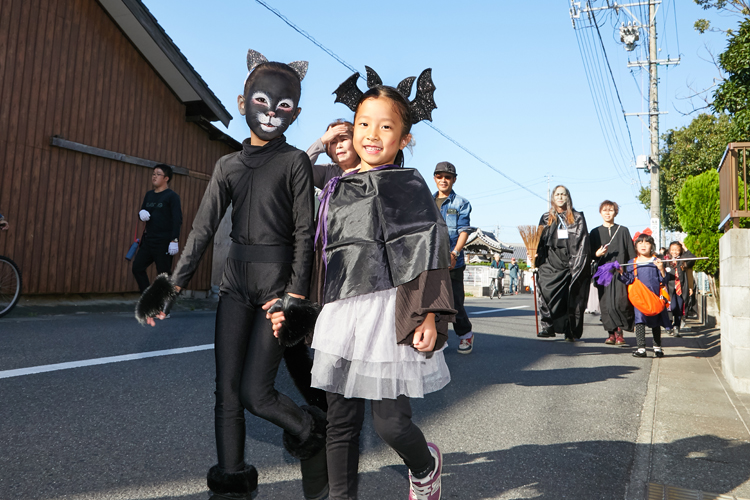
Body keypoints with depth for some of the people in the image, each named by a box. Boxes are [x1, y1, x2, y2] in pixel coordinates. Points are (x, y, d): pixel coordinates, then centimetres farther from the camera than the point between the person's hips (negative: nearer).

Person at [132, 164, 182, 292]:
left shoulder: (172, 196, -6)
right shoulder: (149, 195, 15)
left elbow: (177, 219, -13)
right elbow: (142, 211, 23)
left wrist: (175, 240, -21)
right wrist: (142, 213, -4)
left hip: (164, 242, -7)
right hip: (148, 240, 8)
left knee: (163, 274, -4)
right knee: (137, 267, 4)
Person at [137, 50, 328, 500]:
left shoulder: (296, 162, 0)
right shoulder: (228, 166, 12)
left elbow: (304, 231, -6)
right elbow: (203, 229, 10)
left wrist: (296, 293, -15)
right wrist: (174, 283, 5)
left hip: (277, 281, -5)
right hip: (236, 281, 5)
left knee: (256, 393, -6)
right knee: (227, 391, 5)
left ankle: (317, 435, 21)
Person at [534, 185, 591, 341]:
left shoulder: (577, 218, 10)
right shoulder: (546, 218, 16)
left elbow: (582, 241, 4)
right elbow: (540, 240, 15)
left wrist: (578, 263, -6)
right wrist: (536, 255, -3)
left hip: (571, 263, -1)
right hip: (550, 263, 1)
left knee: (572, 298, -3)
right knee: (548, 293, -14)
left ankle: (571, 332, 2)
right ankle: (548, 327, -10)